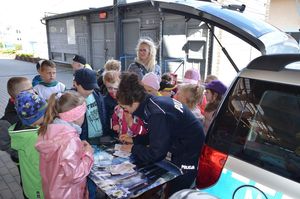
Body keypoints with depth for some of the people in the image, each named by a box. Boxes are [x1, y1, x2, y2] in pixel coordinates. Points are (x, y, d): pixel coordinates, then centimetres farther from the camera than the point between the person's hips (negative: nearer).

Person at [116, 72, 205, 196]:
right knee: (173, 187, 24)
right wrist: (134, 140, 6)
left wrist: (133, 149, -9)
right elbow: (156, 135, 11)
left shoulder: (156, 113, -31)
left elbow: (156, 153, -24)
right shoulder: (151, 102, -3)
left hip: (190, 150, -9)